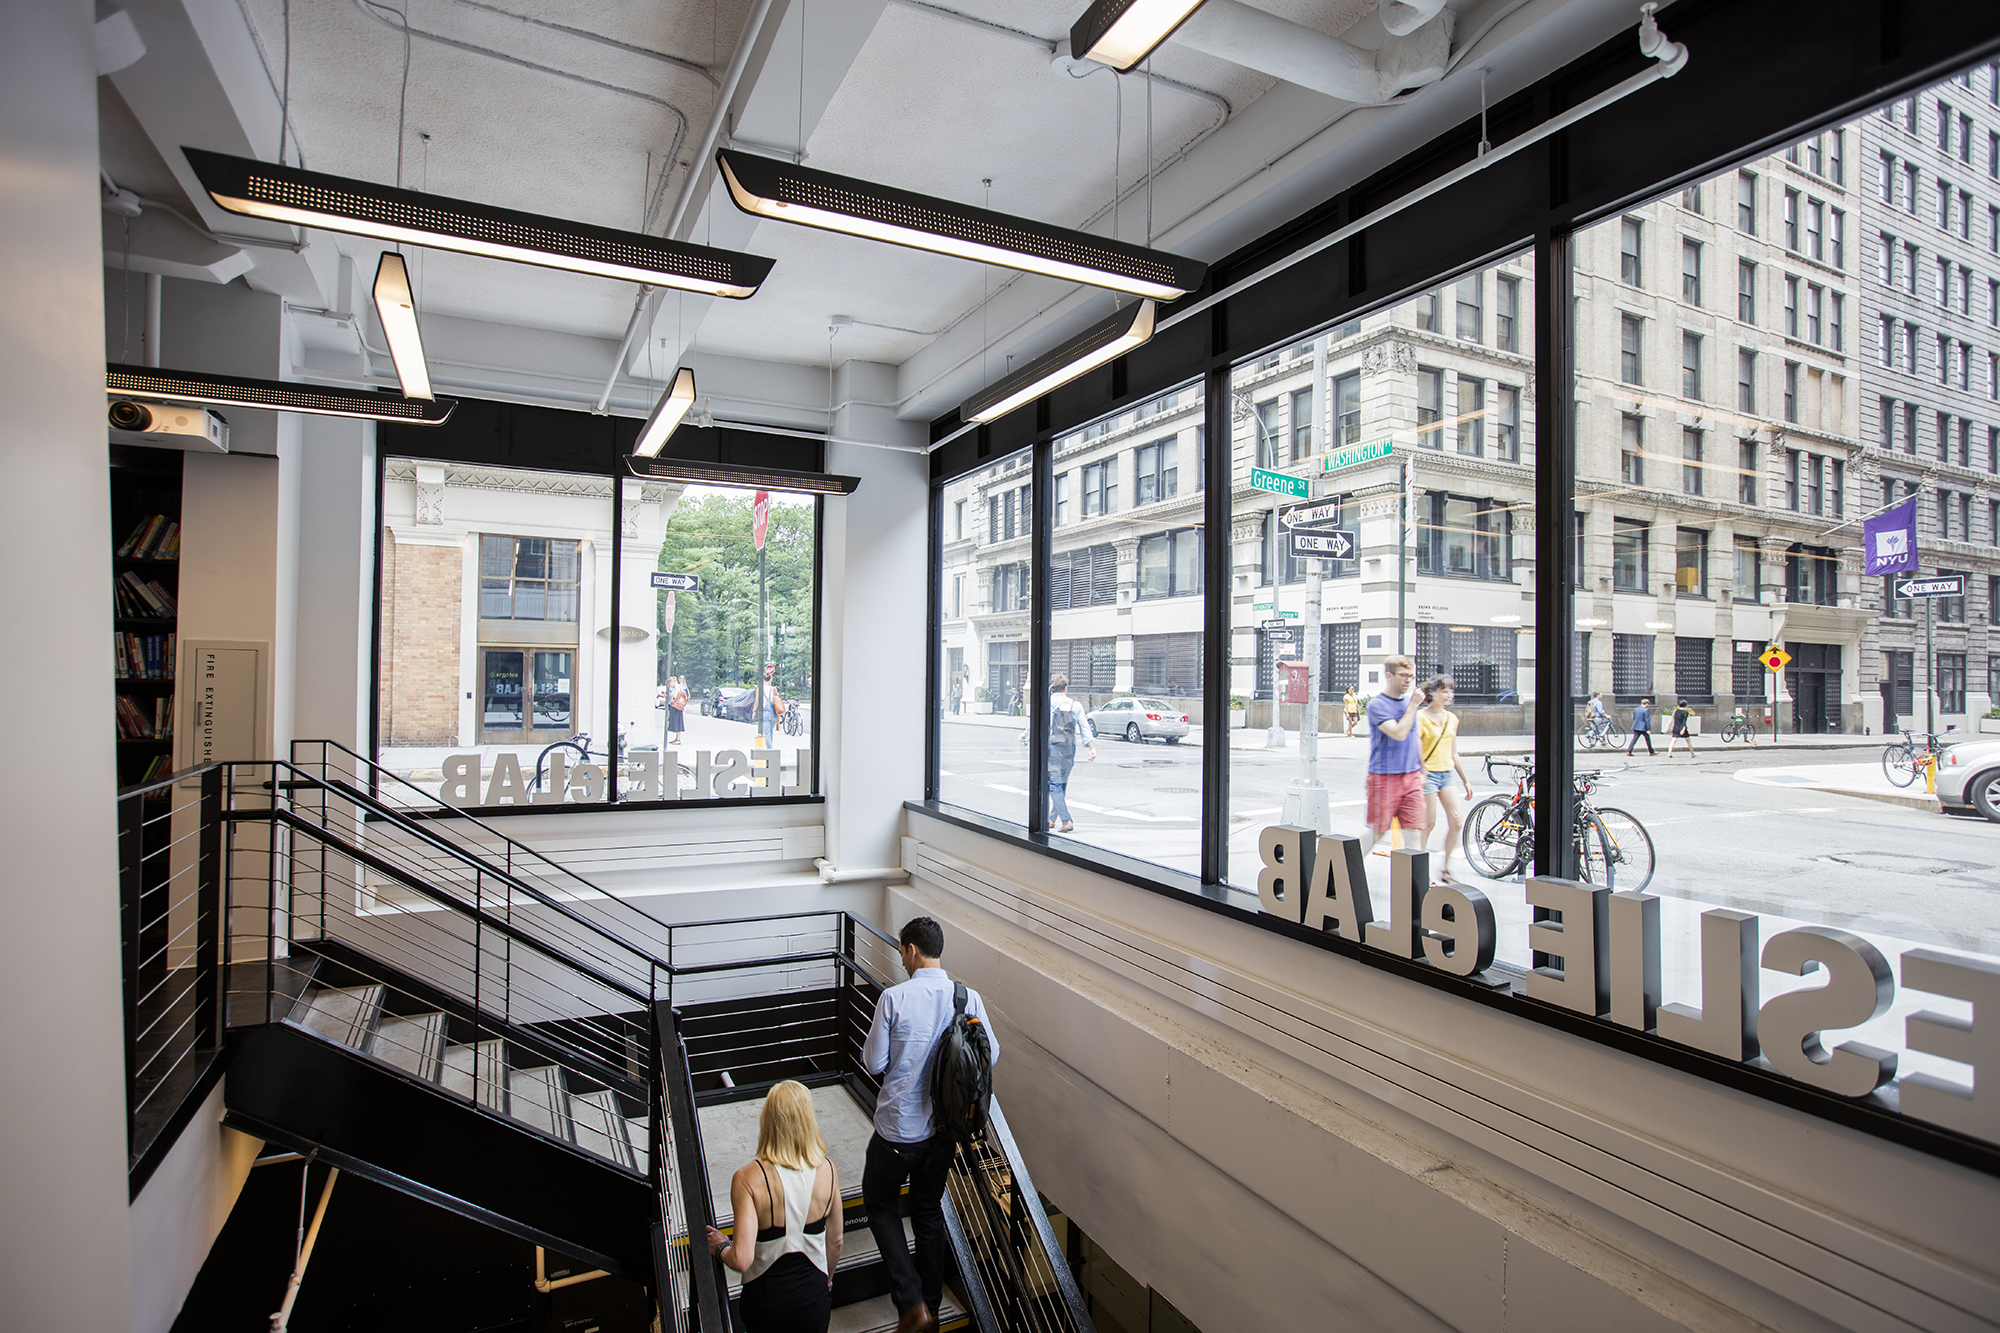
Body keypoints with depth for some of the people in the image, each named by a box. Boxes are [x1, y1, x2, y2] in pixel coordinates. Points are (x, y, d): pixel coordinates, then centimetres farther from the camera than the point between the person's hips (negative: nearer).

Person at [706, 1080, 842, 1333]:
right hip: (813, 1301, 1)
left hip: (767, 1302, -1)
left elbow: (741, 1260, -24)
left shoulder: (748, 1179, -23)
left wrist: (721, 1246, -2)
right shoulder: (828, 1171, -13)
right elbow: (835, 1243, 1)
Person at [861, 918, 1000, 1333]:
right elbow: (991, 1056, -2)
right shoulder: (969, 998, -10)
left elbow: (874, 1063, -14)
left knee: (880, 1204, 19)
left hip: (899, 1127, -4)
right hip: (945, 1127, 4)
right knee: (929, 1209, 22)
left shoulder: (894, 998, -21)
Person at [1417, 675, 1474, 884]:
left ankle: (1446, 870, 11)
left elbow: (1454, 754, 18)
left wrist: (1465, 781, 18)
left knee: (1457, 822, -2)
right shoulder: (1421, 717, -9)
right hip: (1428, 773, -6)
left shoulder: (1452, 718, 11)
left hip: (1447, 773, 6)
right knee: (1429, 824, -1)